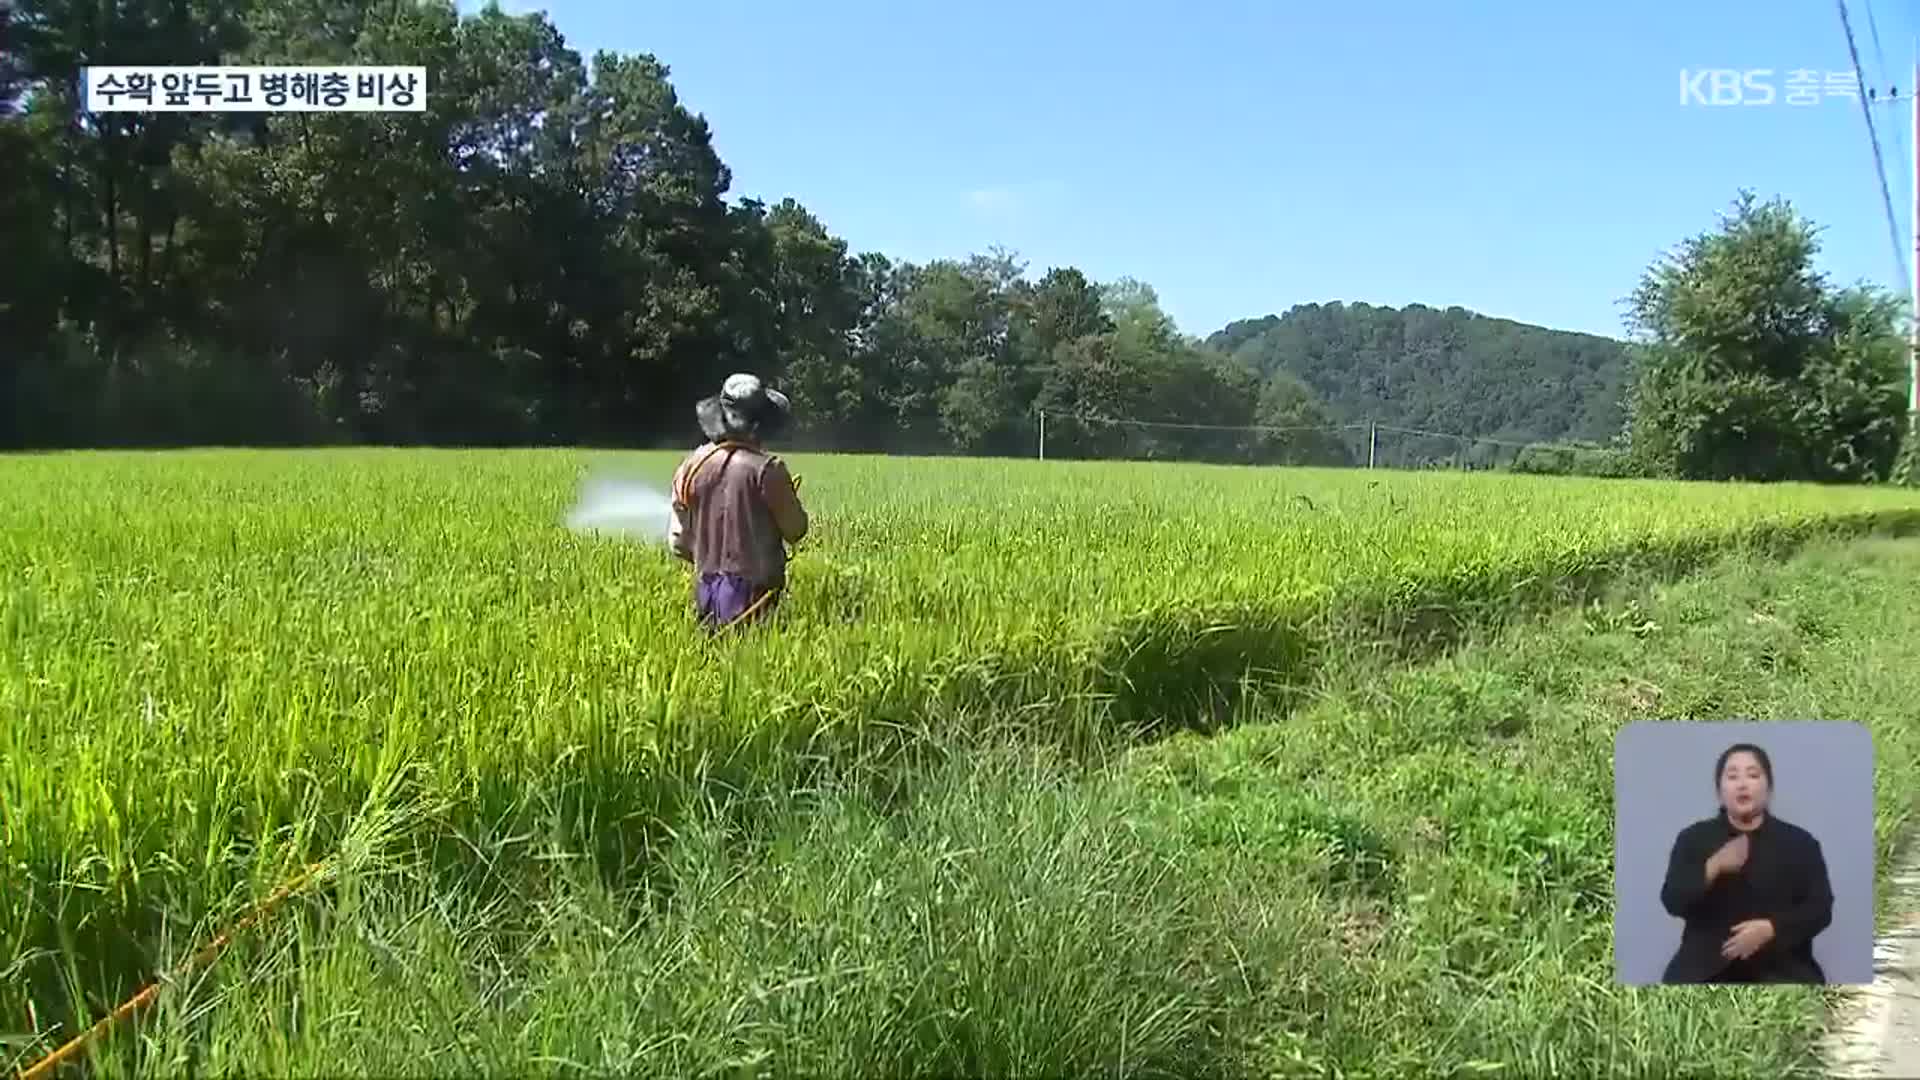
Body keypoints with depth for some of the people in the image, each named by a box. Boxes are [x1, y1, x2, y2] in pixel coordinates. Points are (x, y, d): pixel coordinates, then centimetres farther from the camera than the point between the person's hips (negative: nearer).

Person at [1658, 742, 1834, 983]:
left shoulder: (1800, 842, 10)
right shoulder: (1693, 838, 9)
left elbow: (1820, 908, 3)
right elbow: (1672, 901, -1)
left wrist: (1771, 928, -15)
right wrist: (1713, 867, -17)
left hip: (1781, 967, 0)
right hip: (1707, 966, 0)